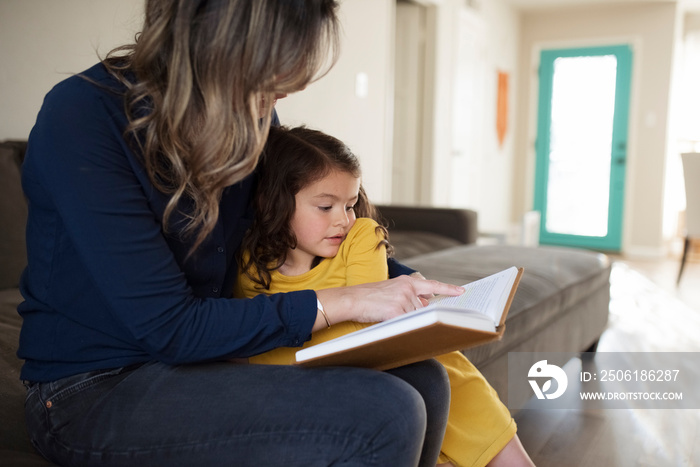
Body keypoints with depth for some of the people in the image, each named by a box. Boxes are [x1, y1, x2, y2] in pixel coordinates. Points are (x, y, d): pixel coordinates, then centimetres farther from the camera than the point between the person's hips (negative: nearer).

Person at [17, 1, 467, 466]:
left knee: (421, 376, -12)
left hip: (202, 358, 6)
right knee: (384, 415, -24)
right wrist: (346, 301, -22)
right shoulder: (82, 118, -20)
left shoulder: (249, 121, -1)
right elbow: (168, 328, -24)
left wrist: (413, 287, 1)